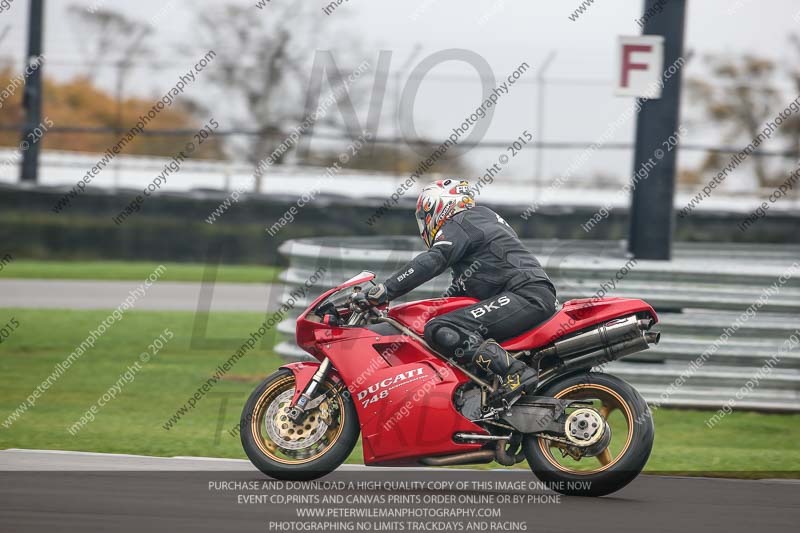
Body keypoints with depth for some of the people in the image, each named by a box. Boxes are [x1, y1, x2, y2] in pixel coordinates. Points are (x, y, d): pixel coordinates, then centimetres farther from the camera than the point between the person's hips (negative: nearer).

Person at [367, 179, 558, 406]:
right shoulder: (484, 218, 31)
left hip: (525, 295, -10)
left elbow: (431, 262, -15)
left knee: (440, 332, -23)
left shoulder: (459, 225, 1)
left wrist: (385, 290, -16)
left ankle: (515, 371, -36)